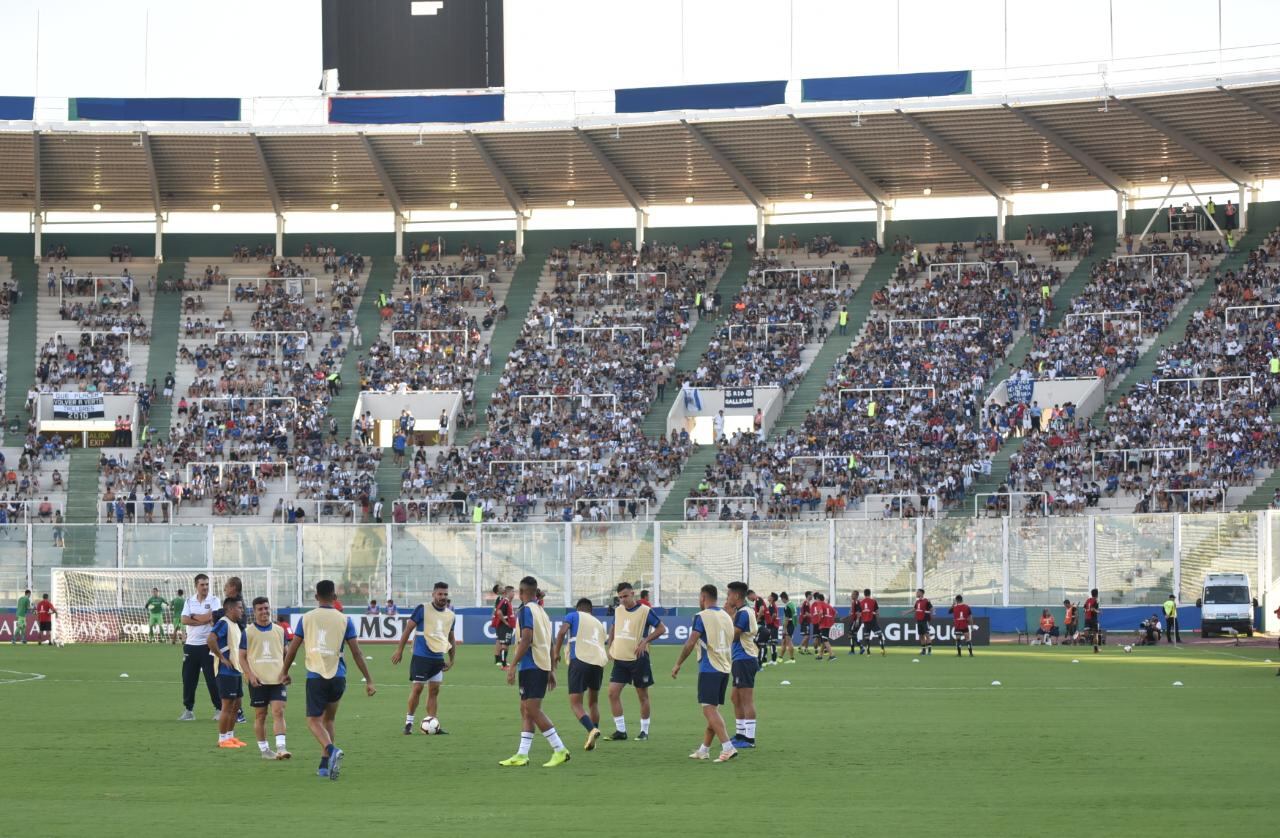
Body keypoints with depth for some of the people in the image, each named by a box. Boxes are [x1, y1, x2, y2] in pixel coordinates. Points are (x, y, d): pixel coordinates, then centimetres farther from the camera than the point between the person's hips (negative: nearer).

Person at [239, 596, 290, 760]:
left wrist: (285, 671, 2)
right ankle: (264, 749, 15)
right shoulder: (248, 632, 1)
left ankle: (281, 747, -17)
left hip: (277, 679, 1)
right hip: (258, 681, -1)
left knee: (278, 712, -11)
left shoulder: (279, 631, 10)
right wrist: (250, 675, -11)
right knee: (260, 715, 5)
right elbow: (242, 657, 1)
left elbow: (285, 654, 18)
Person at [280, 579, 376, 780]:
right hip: (338, 677, 2)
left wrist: (285, 673, 20)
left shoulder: (306, 618, 3)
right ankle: (324, 765, 16)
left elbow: (292, 649, 5)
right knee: (328, 719, 19)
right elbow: (356, 652, 0)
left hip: (315, 676, -2)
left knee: (314, 721, 1)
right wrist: (369, 680, 4)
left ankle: (332, 750, -28)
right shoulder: (344, 620, 2)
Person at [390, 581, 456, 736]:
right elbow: (408, 628, -5)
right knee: (417, 689, -4)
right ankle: (409, 722, 6)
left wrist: (451, 659, 20)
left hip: (438, 658, 5)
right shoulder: (423, 610, -8)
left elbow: (450, 637, 20)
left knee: (434, 690, 6)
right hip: (421, 656, -5)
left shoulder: (450, 615, 9)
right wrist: (399, 650, -7)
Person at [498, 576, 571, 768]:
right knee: (526, 710, 9)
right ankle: (522, 755, 7)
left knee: (532, 709, -9)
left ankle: (560, 750, -11)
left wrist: (513, 665, -19)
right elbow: (549, 643, 19)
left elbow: (526, 639, -19)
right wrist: (551, 670, 23)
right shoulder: (541, 611, 16)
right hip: (543, 666, 9)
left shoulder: (527, 610, -10)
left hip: (531, 666, -9)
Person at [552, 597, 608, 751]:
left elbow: (562, 632, -4)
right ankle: (593, 737, 16)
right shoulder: (599, 624, 28)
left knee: (575, 703, -3)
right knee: (593, 701, 24)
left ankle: (592, 729, -28)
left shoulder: (573, 616, 14)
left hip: (579, 659, -5)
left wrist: (556, 652, 3)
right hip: (599, 662, 5)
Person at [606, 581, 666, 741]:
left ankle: (644, 730, 16)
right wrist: (610, 647, 12)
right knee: (613, 693, -5)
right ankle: (620, 730, 2)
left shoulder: (645, 611, -10)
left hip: (638, 659, -5)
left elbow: (661, 629, -7)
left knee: (642, 696, 5)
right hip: (620, 659, 5)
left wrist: (645, 641, -17)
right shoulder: (618, 610, 7)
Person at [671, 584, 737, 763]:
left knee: (710, 710, -11)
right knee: (713, 710, 14)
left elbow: (691, 643, -14)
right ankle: (704, 750, 21)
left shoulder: (702, 617, -9)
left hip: (709, 669, -8)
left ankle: (728, 748, -23)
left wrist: (678, 664, -7)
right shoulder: (726, 617, 13)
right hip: (725, 668, 8)